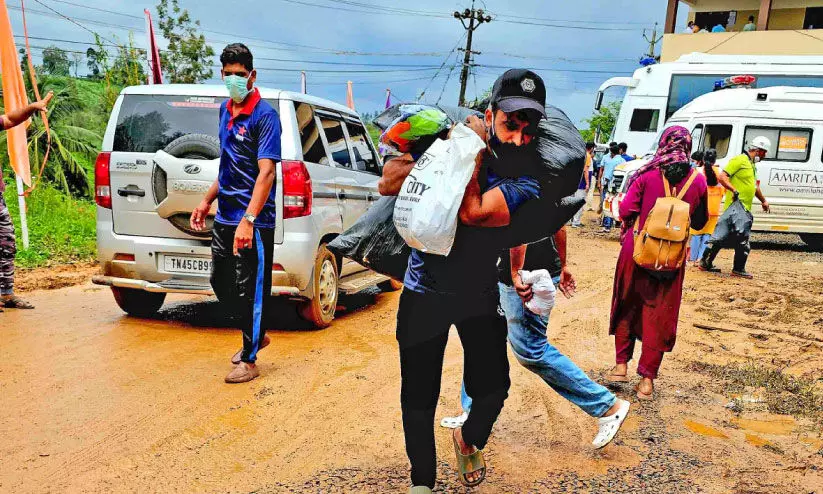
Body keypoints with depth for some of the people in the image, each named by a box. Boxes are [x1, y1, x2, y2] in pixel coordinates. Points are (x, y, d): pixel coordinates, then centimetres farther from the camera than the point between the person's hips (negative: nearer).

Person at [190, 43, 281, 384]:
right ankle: (256, 335, 37)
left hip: (254, 222, -8)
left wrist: (248, 220, -29)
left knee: (249, 290, 1)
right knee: (220, 282, 17)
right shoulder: (225, 110, 12)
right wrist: (207, 202, 20)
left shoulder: (264, 115, -13)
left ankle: (249, 360, 18)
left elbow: (266, 172, -22)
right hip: (225, 218, 8)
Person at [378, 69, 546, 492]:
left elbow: (472, 214, -29)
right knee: (418, 396, 4)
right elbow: (387, 184, -20)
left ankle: (468, 441, 39)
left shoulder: (525, 179, -12)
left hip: (480, 291, 1)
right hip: (424, 292, -1)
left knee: (493, 386, 4)